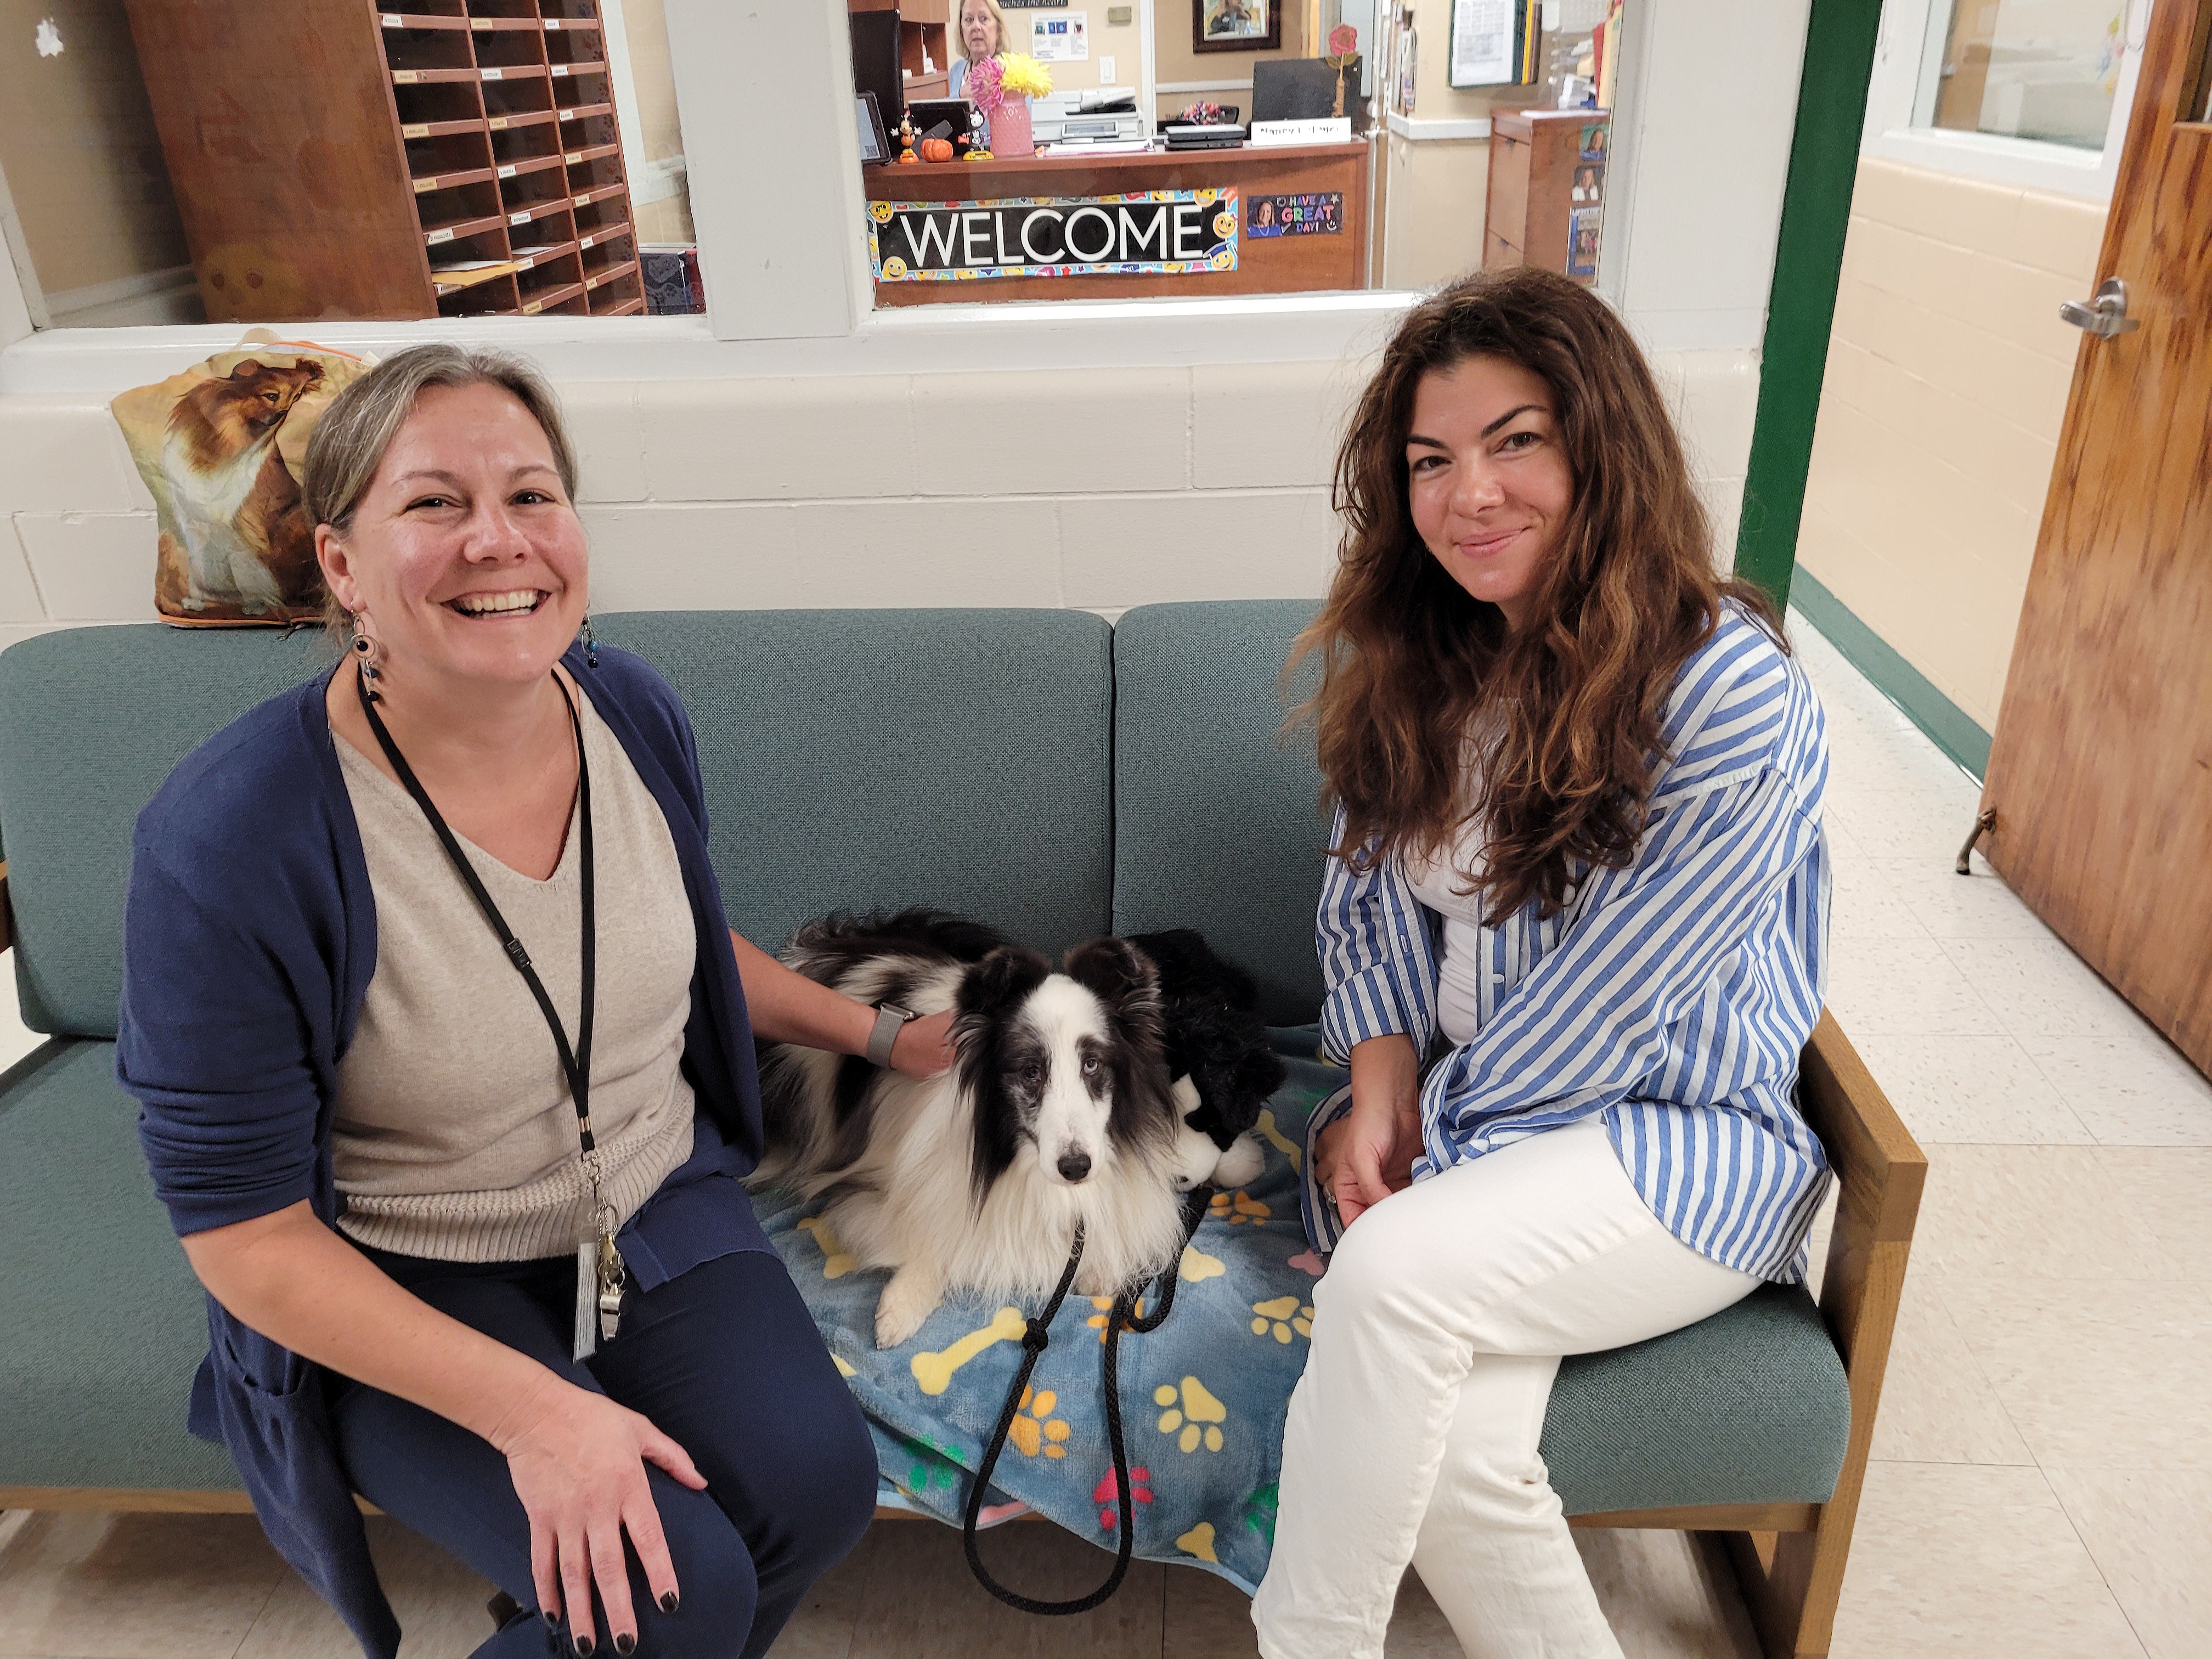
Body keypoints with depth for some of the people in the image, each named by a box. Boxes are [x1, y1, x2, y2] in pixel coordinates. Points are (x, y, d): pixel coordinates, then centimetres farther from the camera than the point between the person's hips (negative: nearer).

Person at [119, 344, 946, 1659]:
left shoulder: (636, 711, -8)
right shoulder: (230, 844, -25)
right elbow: (242, 1230, -17)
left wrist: (876, 1032, 11)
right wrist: (529, 1409, -23)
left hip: (661, 1204, 5)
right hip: (402, 1293, -4)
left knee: (820, 1486, -13)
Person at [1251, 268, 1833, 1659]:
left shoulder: (1734, 699, -18)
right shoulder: (1415, 658, 3)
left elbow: (1605, 1006, -17)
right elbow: (1371, 880, 8)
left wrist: (1425, 1141, -9)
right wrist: (1379, 1081, -8)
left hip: (1683, 1139, -4)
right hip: (1465, 1105, 5)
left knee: (1397, 1272, -31)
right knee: (1452, 1452, -24)